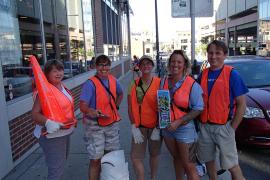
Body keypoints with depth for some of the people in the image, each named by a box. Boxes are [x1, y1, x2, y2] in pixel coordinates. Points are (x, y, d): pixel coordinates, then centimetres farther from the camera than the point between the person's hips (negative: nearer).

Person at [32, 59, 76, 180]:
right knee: (56, 170, -5)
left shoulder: (62, 87, 5)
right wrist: (47, 122, -39)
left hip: (65, 133, 9)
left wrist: (72, 120, 17)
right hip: (52, 135, -9)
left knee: (61, 164, 25)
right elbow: (35, 113, -25)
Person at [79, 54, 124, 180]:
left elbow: (120, 94, 23)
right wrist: (91, 111, -44)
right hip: (94, 125, -6)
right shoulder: (90, 83, -16)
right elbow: (82, 105, -24)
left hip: (112, 123, 6)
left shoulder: (113, 80, 2)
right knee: (95, 159, -1)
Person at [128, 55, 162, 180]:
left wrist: (158, 128, -9)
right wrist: (134, 127, -6)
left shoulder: (159, 83, -5)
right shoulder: (134, 84, 0)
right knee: (135, 157, -1)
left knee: (154, 154, 15)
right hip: (139, 126, 1)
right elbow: (130, 107, 0)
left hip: (155, 126, -1)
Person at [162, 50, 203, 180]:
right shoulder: (164, 82, 4)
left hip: (185, 129, -5)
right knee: (177, 159, 23)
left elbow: (198, 109, -14)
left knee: (189, 166, 1)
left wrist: (178, 122, -21)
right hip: (167, 128, 5)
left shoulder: (192, 84, -12)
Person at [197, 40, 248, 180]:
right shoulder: (203, 74, 6)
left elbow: (241, 104, -8)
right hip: (204, 126, 5)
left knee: (232, 166, 2)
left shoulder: (232, 74, -8)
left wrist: (232, 128, -11)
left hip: (223, 127, -5)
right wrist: (198, 122, 4)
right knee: (208, 161, 17)